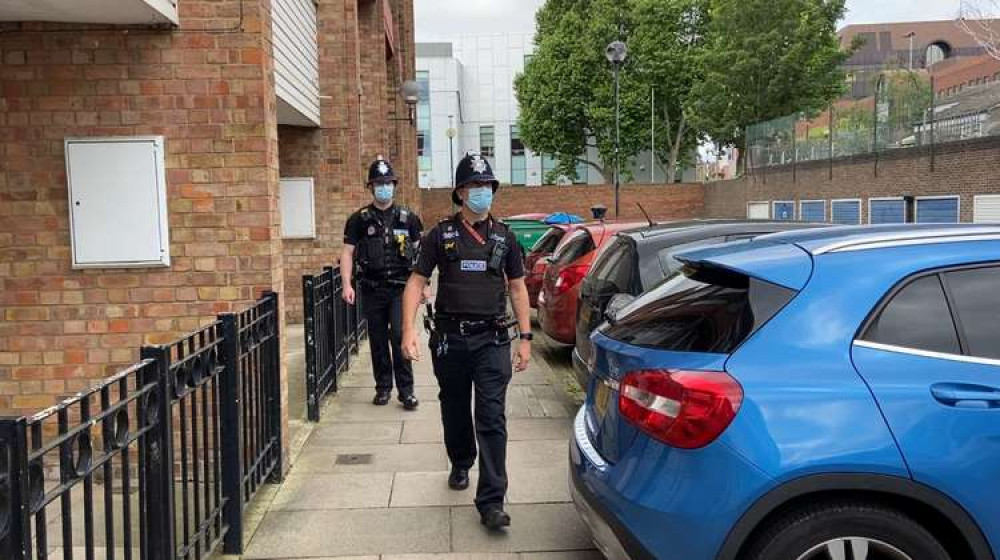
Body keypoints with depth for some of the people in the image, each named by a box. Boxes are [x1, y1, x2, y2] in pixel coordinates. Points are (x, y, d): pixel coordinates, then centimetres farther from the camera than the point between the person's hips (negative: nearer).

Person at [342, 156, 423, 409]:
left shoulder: (408, 218, 6)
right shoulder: (359, 219, 4)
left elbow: (420, 252, 11)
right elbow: (347, 252, 2)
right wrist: (347, 284, -10)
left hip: (400, 288, -1)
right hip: (372, 290, 1)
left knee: (400, 335, -12)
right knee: (378, 340, 9)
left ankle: (406, 390, -2)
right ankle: (383, 388, 23)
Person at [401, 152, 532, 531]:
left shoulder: (504, 237, 7)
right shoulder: (441, 235, 3)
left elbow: (517, 288, 11)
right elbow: (416, 282, 1)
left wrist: (525, 337, 5)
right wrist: (408, 330, -11)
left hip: (493, 340, 0)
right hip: (450, 339, 1)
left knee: (492, 419, -7)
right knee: (455, 411, 16)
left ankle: (491, 502, -5)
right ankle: (461, 465, 43)